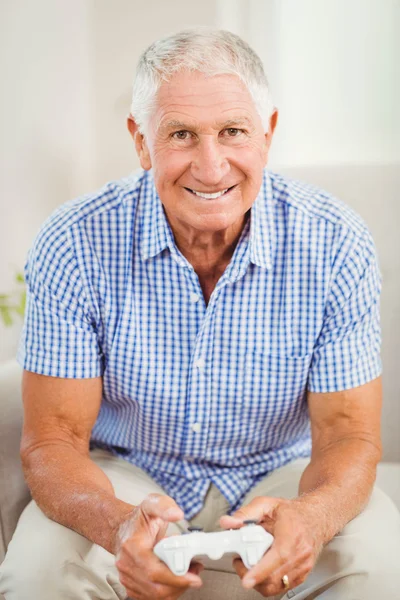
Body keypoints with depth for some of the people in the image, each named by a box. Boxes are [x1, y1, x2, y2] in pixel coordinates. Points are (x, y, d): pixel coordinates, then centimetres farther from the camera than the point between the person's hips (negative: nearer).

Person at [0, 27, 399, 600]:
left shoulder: (336, 245, -16)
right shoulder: (73, 246, -18)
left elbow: (347, 435, -14)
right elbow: (53, 439, -17)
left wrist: (309, 519, -38)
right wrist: (118, 525, -40)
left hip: (280, 475, 1)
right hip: (123, 477, 0)